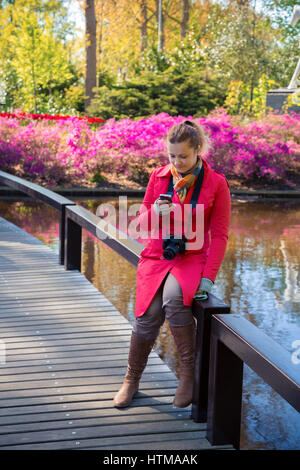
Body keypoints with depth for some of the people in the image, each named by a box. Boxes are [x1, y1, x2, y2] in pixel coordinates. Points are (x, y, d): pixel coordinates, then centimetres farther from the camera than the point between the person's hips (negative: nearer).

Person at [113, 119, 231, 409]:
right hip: (157, 256, 2)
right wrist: (155, 213, -15)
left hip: (192, 258, -2)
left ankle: (189, 371, -15)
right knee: (149, 316, -18)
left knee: (173, 297, -34)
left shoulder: (216, 183, -2)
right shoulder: (158, 176, 5)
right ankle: (131, 380, 7)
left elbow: (219, 235, -2)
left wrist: (208, 277, -11)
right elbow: (141, 222, 10)